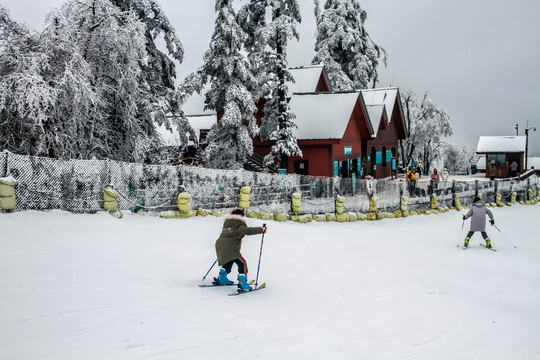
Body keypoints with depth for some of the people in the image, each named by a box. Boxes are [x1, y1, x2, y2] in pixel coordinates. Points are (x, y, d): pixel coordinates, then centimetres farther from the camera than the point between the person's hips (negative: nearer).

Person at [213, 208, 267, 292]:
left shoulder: (227, 222, 17)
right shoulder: (239, 225, -8)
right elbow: (248, 231, -20)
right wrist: (261, 229, -14)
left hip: (220, 244, 9)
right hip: (230, 248, -9)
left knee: (228, 262, 31)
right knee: (242, 264, -4)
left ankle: (221, 279, 40)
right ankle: (242, 285, -12)